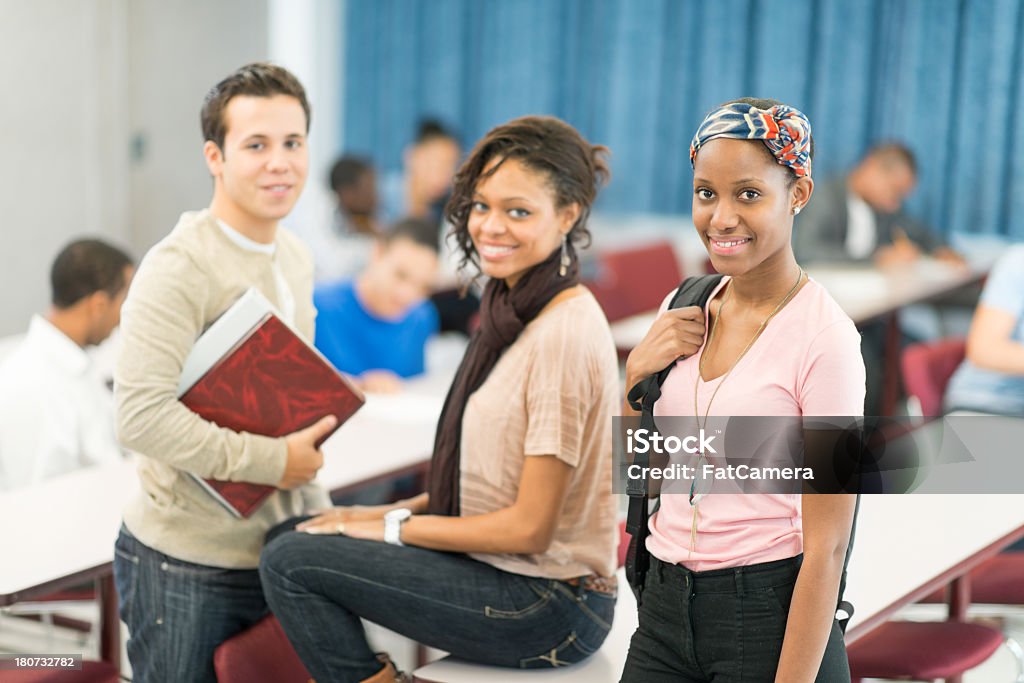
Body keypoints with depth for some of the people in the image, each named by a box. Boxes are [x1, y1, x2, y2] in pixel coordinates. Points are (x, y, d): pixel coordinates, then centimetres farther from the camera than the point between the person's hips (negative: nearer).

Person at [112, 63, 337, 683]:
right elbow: (143, 415, -25)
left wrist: (316, 511, 10)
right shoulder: (180, 268, -17)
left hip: (277, 551, 7)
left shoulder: (296, 259, 12)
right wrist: (272, 460, -21)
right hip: (188, 565, -7)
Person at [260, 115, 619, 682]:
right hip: (511, 574, 9)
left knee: (289, 561, -12)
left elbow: (528, 528, -19)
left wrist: (395, 526, -9)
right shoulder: (517, 308, 8)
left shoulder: (564, 335, -21)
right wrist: (397, 510, 5)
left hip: (548, 606, -9)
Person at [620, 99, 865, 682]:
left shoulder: (823, 337, -14)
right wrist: (636, 370, -4)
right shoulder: (684, 311, 5)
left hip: (768, 613, -6)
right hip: (666, 607, 6)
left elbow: (826, 547, -15)